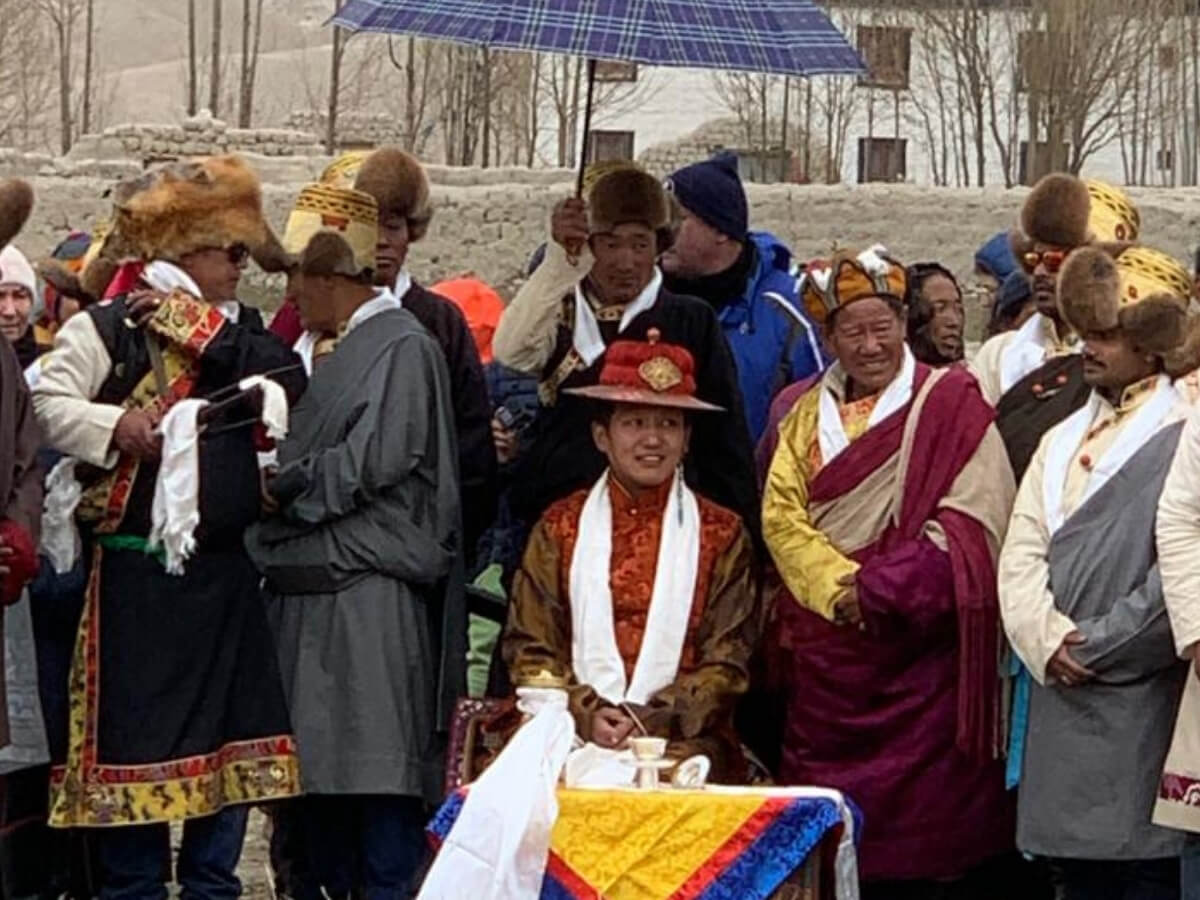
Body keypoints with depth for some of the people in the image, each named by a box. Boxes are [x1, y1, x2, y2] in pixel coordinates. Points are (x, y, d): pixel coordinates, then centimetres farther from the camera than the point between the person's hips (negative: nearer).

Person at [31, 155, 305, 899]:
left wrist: (212, 332, -9)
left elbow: (290, 383, -4)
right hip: (141, 568, -6)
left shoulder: (241, 333, 14)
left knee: (231, 739, 10)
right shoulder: (108, 328, -5)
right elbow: (47, 404, -14)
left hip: (225, 571, 6)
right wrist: (115, 427, -27)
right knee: (139, 733, 1)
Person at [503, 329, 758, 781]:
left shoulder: (721, 534, 10)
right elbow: (529, 648, 9)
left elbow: (727, 661, 5)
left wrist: (652, 721, -10)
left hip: (683, 743, 0)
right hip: (576, 740, 0)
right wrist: (585, 714, -9)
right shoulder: (560, 526, 13)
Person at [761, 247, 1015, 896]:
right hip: (826, 662, 4)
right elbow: (781, 515, 4)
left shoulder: (951, 405, 1)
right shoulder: (807, 414, 15)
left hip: (917, 653, -4)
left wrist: (879, 586, -15)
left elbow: (971, 520, -9)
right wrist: (838, 586, -13)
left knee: (920, 821, -6)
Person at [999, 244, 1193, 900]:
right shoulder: (1062, 441, 19)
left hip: (1144, 708, -6)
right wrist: (1047, 641, -7)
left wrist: (1096, 646, -10)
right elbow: (1020, 555, 10)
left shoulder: (1182, 439, -5)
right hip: (1063, 705, 7)